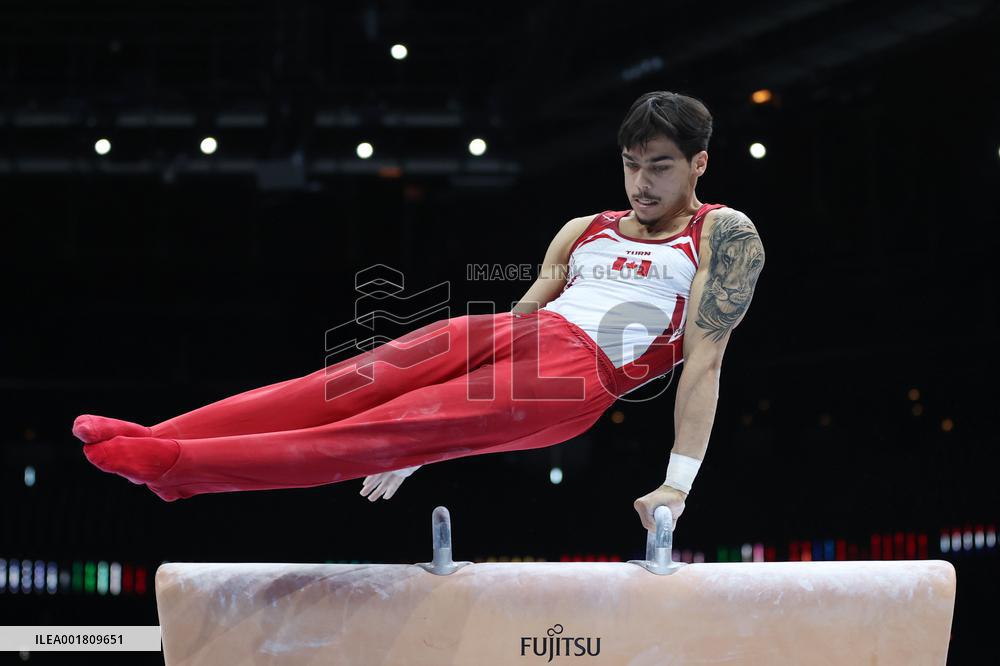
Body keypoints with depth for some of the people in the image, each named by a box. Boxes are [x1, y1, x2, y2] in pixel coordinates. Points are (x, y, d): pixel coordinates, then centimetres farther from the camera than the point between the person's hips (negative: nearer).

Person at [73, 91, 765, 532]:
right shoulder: (584, 230, 27)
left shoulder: (726, 234, 9)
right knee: (348, 385, -18)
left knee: (396, 429, -24)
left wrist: (678, 483, -16)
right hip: (510, 333, 6)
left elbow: (705, 358, -3)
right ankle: (148, 441, -30)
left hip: (579, 371, -6)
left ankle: (180, 465, -38)